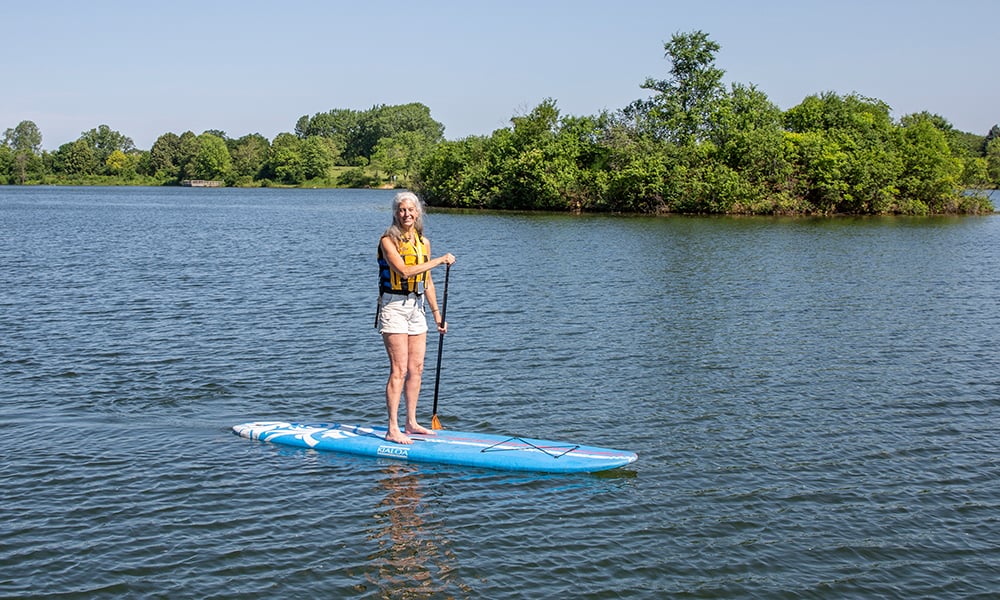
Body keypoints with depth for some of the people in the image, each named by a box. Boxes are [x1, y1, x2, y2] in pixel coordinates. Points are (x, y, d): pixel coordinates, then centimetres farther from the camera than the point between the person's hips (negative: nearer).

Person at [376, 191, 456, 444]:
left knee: (416, 368, 8)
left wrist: (436, 314, 16)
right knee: (399, 370, -9)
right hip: (394, 307, -7)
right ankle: (392, 430, -4)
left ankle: (411, 423, 19)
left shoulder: (424, 242, 11)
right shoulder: (388, 241, -9)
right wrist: (438, 261, -21)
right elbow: (404, 271, -23)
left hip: (416, 307, 7)